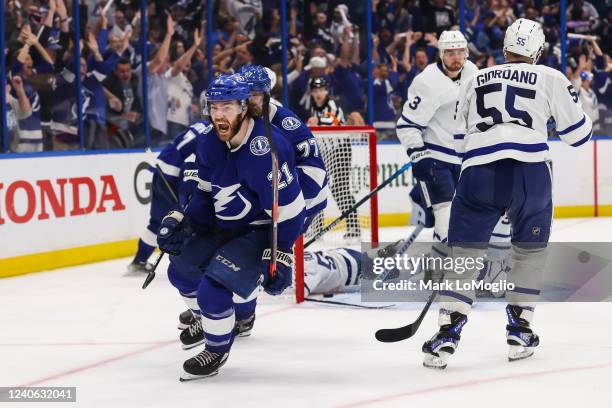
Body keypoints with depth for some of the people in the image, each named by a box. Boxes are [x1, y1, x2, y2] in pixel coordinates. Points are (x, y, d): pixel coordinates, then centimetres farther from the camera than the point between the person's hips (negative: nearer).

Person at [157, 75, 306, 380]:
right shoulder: (208, 141, -5)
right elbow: (206, 193, 10)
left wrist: (279, 259, -23)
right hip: (224, 226, 8)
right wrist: (180, 222, -2)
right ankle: (205, 315, 41)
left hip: (262, 233, -8)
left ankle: (217, 350, 5)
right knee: (181, 271, 11)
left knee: (213, 287, -21)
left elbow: (288, 209, -26)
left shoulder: (266, 149, -31)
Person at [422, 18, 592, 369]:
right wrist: (573, 100, 35)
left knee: (465, 251, 8)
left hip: (478, 170, 1)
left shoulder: (474, 82, 23)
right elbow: (579, 133, 15)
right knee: (531, 248, 20)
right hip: (530, 170, -1)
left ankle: (448, 334, -5)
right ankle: (519, 332, 18)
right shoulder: (551, 79, 14)